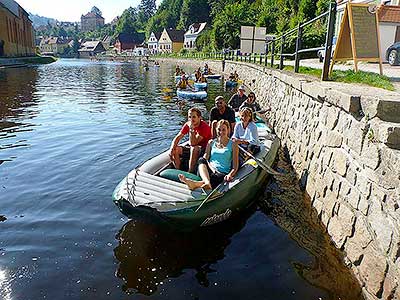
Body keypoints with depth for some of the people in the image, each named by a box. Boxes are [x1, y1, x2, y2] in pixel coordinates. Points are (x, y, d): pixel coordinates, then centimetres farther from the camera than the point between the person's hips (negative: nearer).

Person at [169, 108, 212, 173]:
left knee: (194, 148, -37)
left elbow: (193, 143, -29)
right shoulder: (187, 125, -2)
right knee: (175, 149, -11)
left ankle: (190, 173, -28)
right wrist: (172, 149, -20)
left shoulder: (204, 127, -22)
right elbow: (177, 138, -3)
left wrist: (191, 129, -33)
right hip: (192, 148, 7)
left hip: (204, 149, -7)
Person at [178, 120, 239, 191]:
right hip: (209, 171, 3)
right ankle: (207, 183, -59)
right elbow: (205, 159, 8)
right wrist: (211, 168, -14)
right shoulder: (211, 142, 19)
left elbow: (235, 167, 4)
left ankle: (197, 183, -65)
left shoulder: (233, 145, 10)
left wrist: (230, 175, -18)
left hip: (223, 174, -2)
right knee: (201, 160, -31)